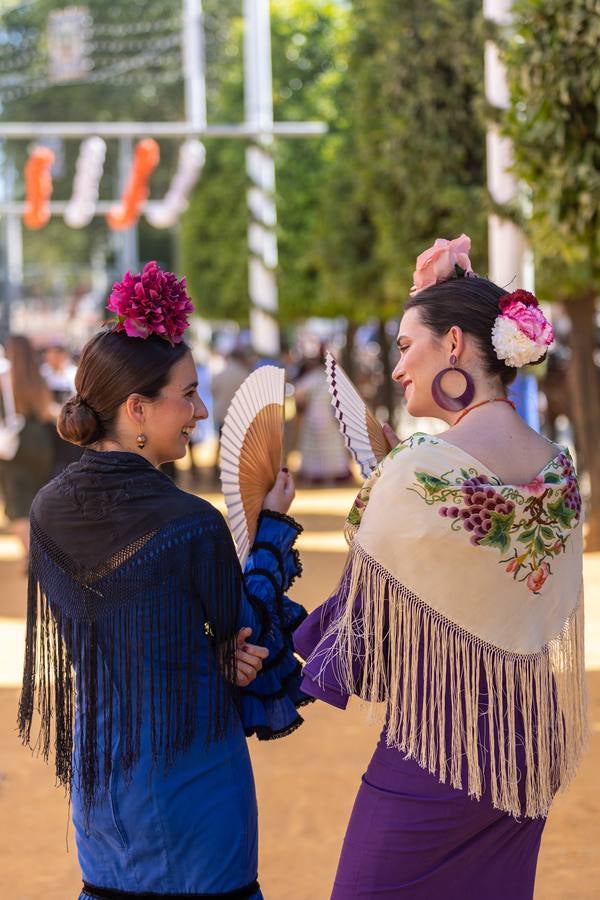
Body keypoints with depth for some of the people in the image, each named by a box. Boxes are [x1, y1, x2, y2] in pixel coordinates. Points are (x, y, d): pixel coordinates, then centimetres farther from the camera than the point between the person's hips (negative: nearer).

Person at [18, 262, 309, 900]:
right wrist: (273, 522, 5)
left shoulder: (50, 509, -4)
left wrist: (222, 650, -3)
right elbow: (248, 629, -6)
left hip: (96, 768, 6)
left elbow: (124, 631, 3)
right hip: (188, 771, -6)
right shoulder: (192, 525, -23)